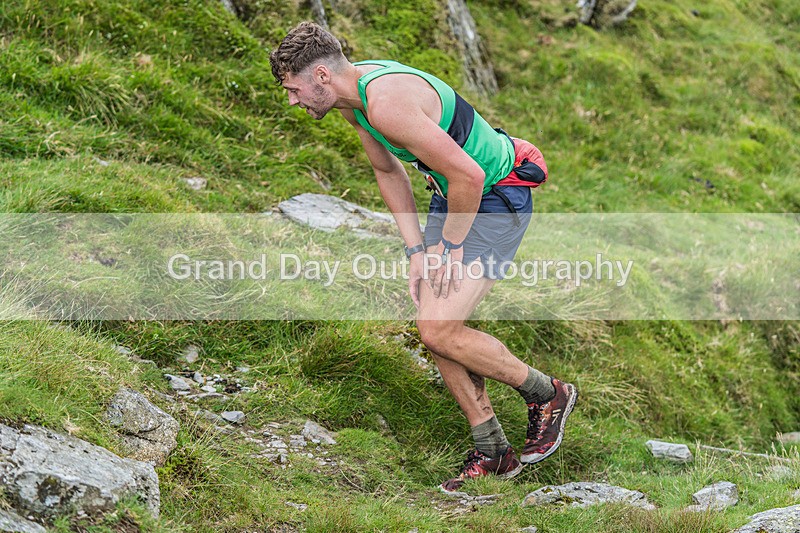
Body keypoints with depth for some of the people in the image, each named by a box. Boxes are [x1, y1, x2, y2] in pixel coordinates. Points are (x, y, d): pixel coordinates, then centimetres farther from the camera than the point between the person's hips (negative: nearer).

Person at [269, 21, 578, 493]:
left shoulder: (388, 104, -30)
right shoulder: (352, 95, 2)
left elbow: (468, 175, -29)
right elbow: (388, 172, 15)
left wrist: (449, 246, -14)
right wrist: (417, 250, 7)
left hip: (497, 197, -10)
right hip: (455, 194, 10)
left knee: (439, 331, -14)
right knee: (435, 327, 5)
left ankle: (549, 395, 8)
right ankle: (493, 453, 17)